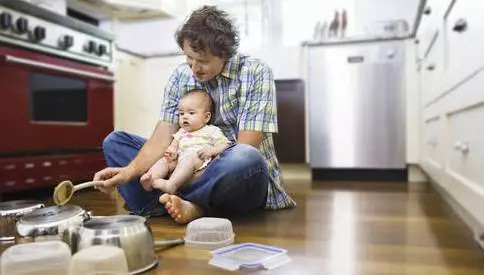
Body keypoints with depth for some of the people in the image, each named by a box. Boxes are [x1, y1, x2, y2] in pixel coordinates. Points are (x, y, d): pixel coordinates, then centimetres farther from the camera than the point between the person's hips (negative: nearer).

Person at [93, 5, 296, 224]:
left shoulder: (256, 74, -11)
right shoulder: (181, 76, 3)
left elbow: (246, 147, -16)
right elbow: (163, 137, -6)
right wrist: (130, 170, -22)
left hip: (243, 179, -4)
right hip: (197, 171, 5)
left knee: (246, 159, -41)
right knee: (115, 141, -3)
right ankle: (173, 203, -26)